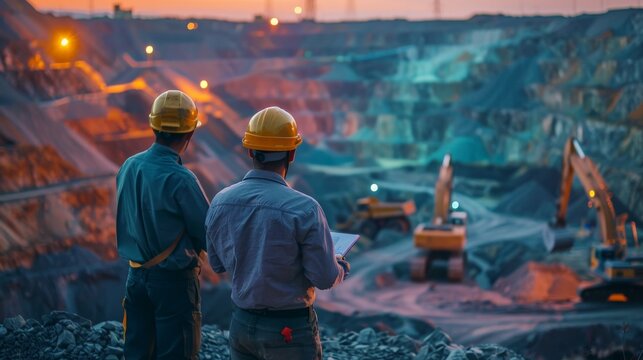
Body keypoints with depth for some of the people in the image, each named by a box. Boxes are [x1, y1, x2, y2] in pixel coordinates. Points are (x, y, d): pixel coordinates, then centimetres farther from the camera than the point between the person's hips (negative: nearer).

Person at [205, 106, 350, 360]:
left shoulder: (220, 203, -5)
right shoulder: (304, 209, -21)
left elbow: (218, 265, 9)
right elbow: (326, 279, -15)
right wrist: (341, 268, 7)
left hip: (241, 323, 5)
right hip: (290, 328, -5)